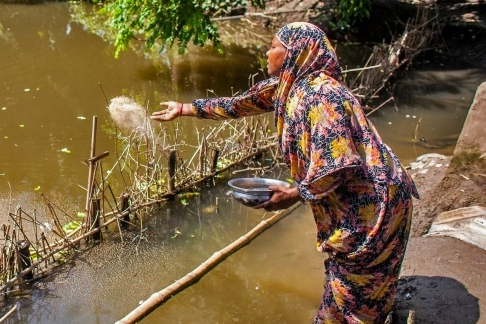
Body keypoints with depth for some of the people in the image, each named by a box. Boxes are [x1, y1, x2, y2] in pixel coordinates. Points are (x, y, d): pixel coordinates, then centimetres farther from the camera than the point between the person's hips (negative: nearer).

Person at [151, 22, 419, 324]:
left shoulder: (321, 94, -26)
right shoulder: (284, 86, 3)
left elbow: (338, 164, -29)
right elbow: (239, 104, 14)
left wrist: (296, 195, -18)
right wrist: (184, 109, 19)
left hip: (372, 198, -9)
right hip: (349, 196, 9)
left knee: (354, 280, 7)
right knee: (344, 273, 22)